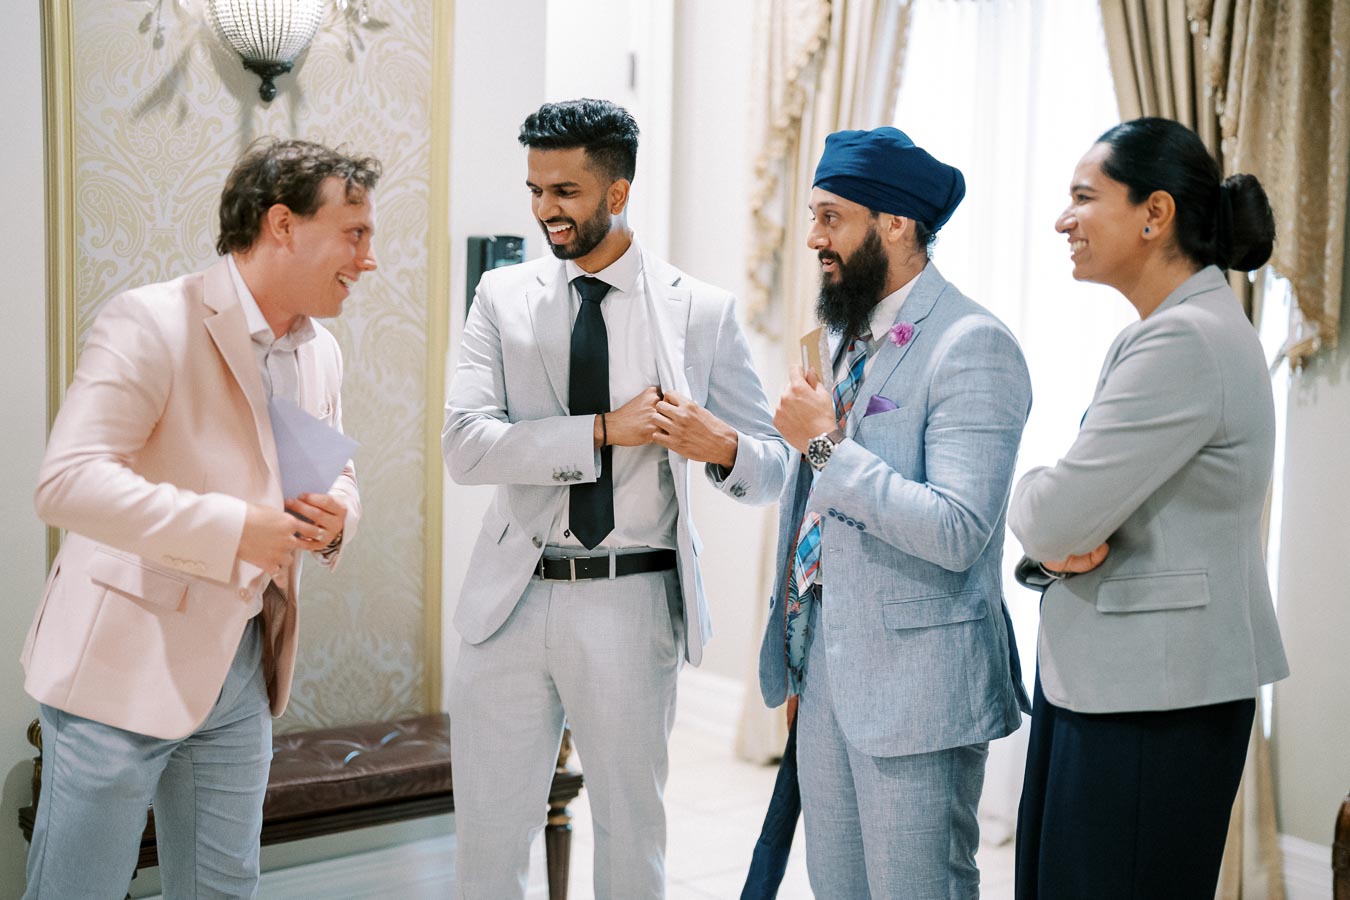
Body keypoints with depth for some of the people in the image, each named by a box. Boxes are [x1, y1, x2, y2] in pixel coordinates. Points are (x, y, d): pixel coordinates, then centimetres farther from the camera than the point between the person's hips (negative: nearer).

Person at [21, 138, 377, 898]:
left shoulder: (322, 353, 8)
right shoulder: (151, 322, -17)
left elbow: (339, 473, 20)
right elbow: (68, 480, -26)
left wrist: (336, 516, -5)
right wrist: (231, 528, -29)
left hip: (242, 667, 7)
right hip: (125, 665, -7)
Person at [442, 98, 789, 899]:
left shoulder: (702, 311, -1)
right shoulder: (504, 297, 3)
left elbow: (772, 470, 0)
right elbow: (466, 445, -10)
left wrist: (722, 446, -22)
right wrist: (605, 430, -18)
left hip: (633, 602, -1)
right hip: (514, 596, 2)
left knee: (632, 832, 14)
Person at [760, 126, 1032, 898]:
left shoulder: (973, 346, -16)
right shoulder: (848, 335, 13)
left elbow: (957, 533, -26)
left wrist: (825, 444, -20)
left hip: (915, 685, -8)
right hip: (826, 665, 9)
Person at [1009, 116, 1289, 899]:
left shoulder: (1185, 340, -20)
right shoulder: (1170, 327, 13)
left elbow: (1052, 517, -23)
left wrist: (1042, 517, -1)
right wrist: (1063, 542, -7)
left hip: (1157, 697, -9)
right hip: (1105, 677, 10)